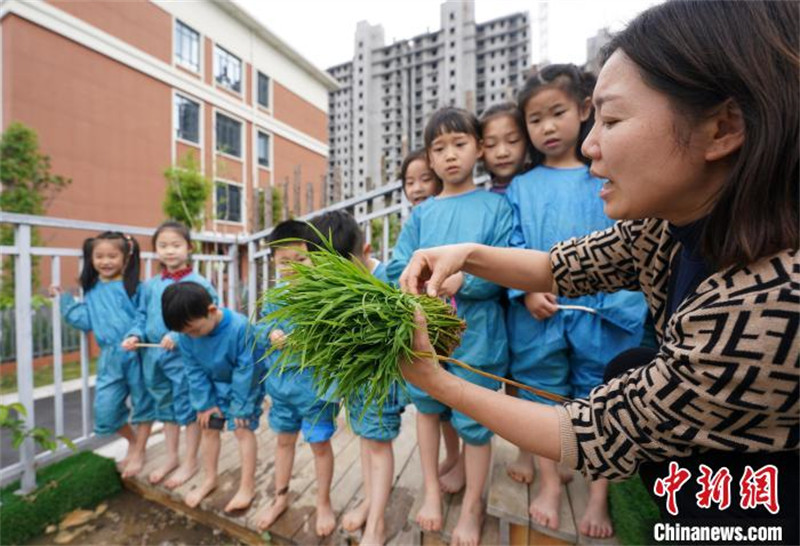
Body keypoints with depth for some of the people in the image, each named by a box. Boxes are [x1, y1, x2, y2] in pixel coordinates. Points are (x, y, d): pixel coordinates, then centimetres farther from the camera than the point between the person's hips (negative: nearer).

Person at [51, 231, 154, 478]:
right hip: (109, 357, 5)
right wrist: (65, 300, 9)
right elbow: (86, 322, 8)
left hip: (136, 353, -5)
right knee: (105, 409, 9)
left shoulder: (133, 286, -7)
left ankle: (139, 451, 29)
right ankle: (132, 441, 37)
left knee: (142, 402, 9)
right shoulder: (92, 290, 9)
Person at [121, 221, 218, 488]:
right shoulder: (149, 285, 6)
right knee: (165, 407, 21)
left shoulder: (198, 284, -13)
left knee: (188, 408, 7)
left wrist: (178, 336, -24)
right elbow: (142, 316, 13)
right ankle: (171, 457, 40)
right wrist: (135, 335, -5)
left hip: (184, 356, -6)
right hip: (154, 356, 6)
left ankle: (190, 462, 27)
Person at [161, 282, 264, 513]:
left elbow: (245, 370, -27)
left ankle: (247, 486, 11)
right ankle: (209, 479, 34)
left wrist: (240, 406, -20)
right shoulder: (186, 334, -20)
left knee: (242, 430, -4)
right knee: (208, 428, 13)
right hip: (215, 385, 6)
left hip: (245, 385, -5)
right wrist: (205, 403, -7)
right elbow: (194, 371, -8)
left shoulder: (240, 327, -37)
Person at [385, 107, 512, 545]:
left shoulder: (496, 206, -1)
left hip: (476, 336, -3)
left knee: (475, 420, 10)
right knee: (427, 406, 18)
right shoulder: (421, 213, 7)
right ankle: (432, 489, 45)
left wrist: (462, 279, -20)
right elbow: (398, 270, 1)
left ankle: (472, 505, 39)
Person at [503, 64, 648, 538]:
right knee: (542, 395, 11)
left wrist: (627, 302, -11)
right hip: (538, 313, 1)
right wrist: (527, 290, -14)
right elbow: (514, 246, 0)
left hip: (600, 312, 0)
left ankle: (600, 496, 31)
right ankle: (550, 485, 30)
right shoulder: (521, 187, 7)